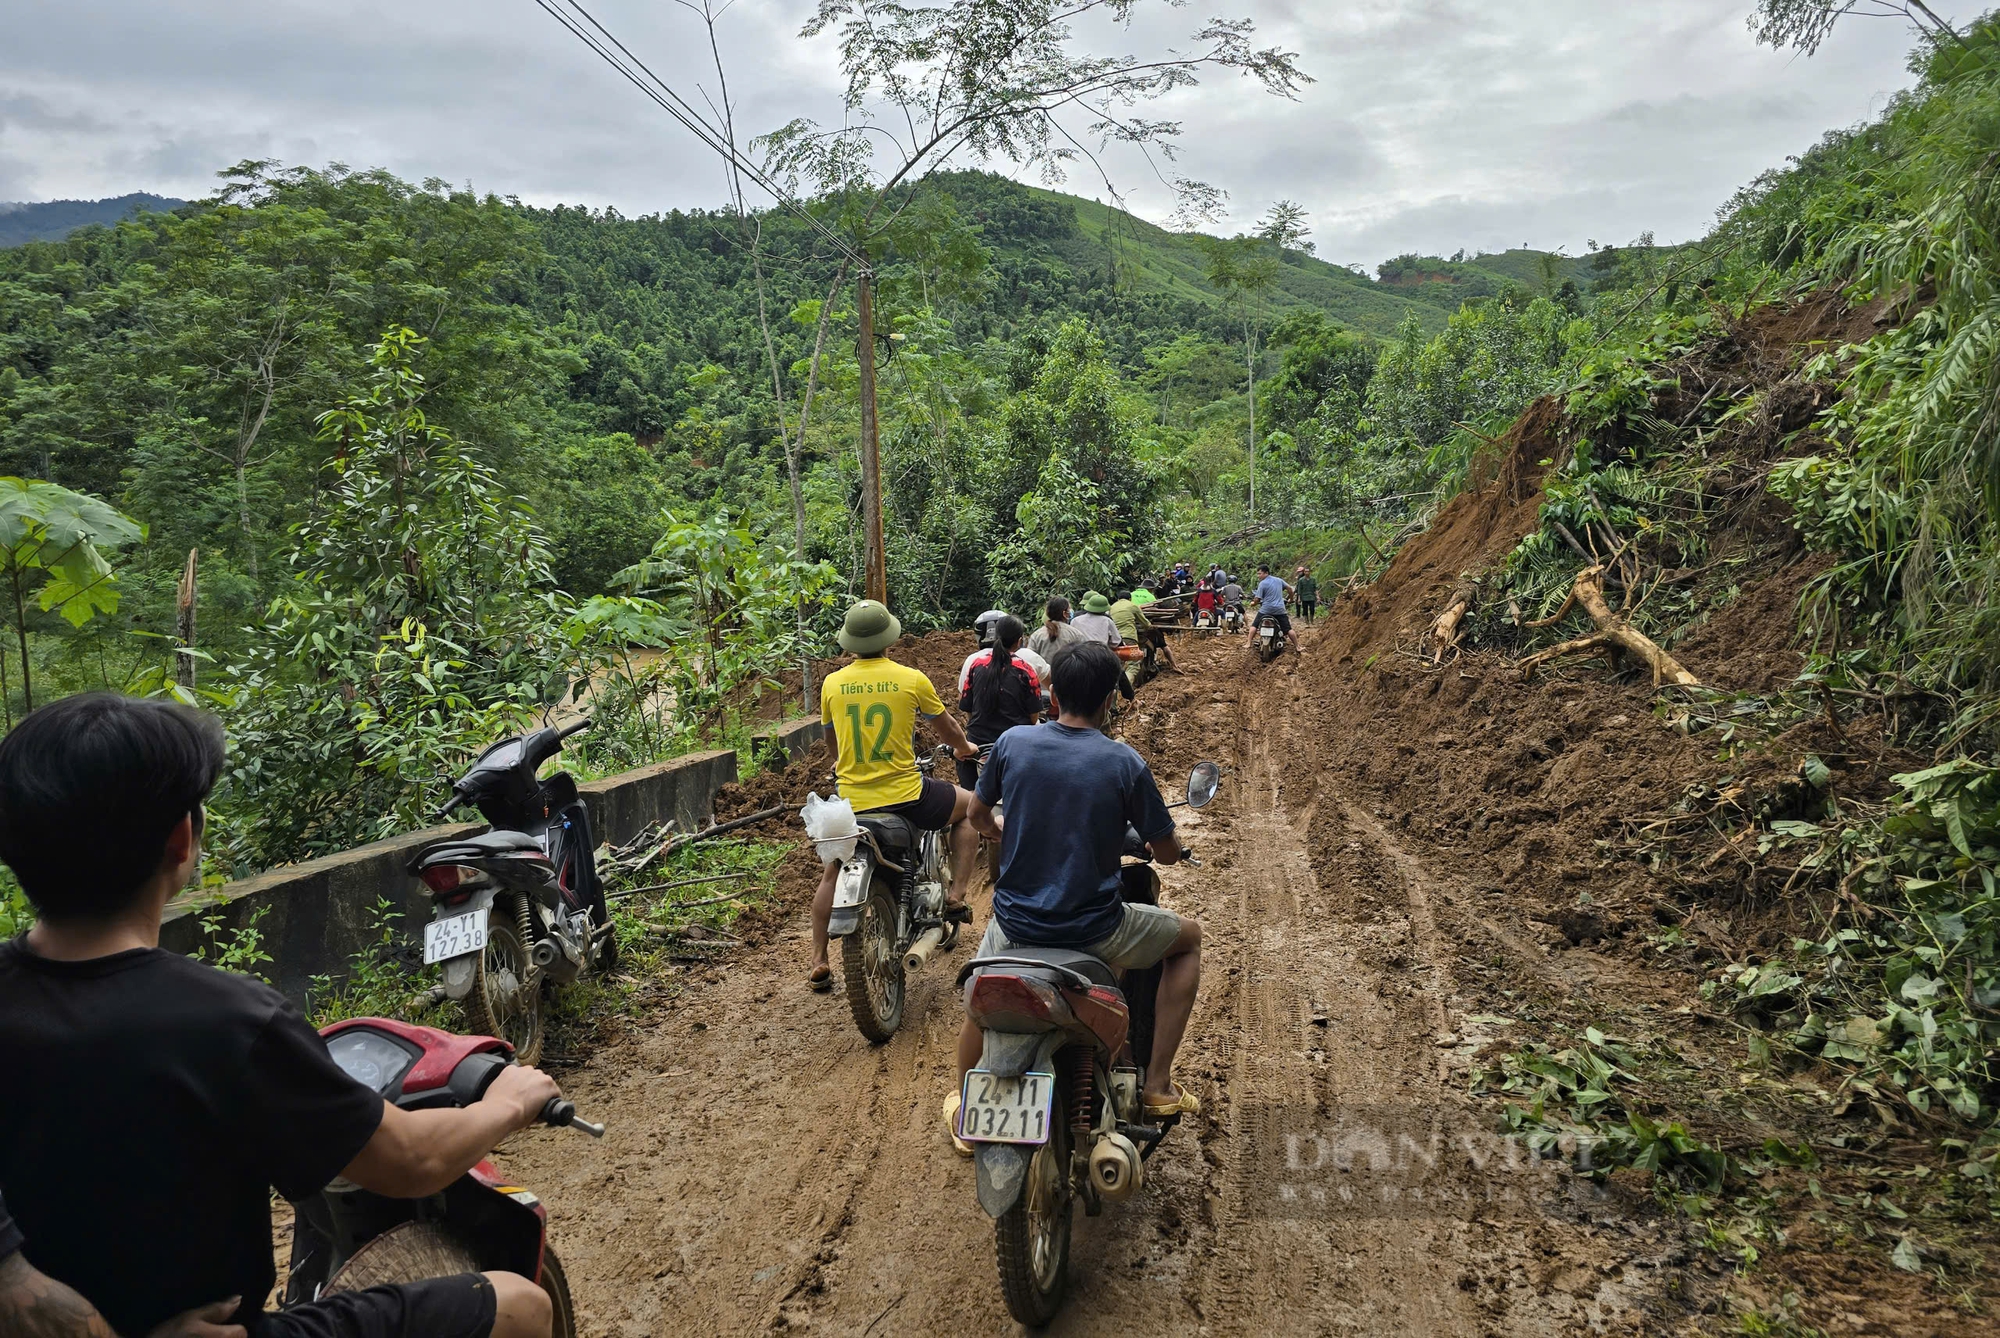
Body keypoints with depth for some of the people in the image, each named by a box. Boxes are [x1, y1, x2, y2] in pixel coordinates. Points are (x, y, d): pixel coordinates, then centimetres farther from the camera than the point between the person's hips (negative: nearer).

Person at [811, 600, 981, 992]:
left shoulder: (832, 684, 0)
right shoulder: (911, 679, -8)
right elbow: (945, 727, 9)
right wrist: (965, 747, 31)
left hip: (852, 800, 3)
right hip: (906, 794, -3)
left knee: (831, 875, 25)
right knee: (969, 806, 23)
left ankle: (819, 963, 23)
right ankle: (956, 897, 16)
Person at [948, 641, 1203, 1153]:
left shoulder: (1012, 743, -5)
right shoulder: (1125, 763, -12)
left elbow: (978, 815, 12)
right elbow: (1168, 854, -3)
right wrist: (1146, 840, 21)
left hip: (1016, 922, 3)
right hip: (1093, 928, -3)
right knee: (1189, 936, 23)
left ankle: (963, 1113, 51)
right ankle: (1158, 1085, 19)